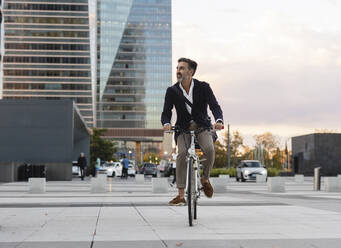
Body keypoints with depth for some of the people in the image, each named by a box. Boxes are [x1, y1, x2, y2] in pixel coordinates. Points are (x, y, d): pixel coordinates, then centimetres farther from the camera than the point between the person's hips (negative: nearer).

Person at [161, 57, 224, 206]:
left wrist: (219, 120, -34)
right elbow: (166, 112, -2)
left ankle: (205, 179, 2)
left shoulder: (203, 87, -4)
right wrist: (166, 124, -26)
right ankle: (181, 196, -22)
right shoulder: (172, 91, 0)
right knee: (182, 153, -25)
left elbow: (215, 106, -12)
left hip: (202, 126, 0)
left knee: (210, 149, -29)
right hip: (183, 128, 1)